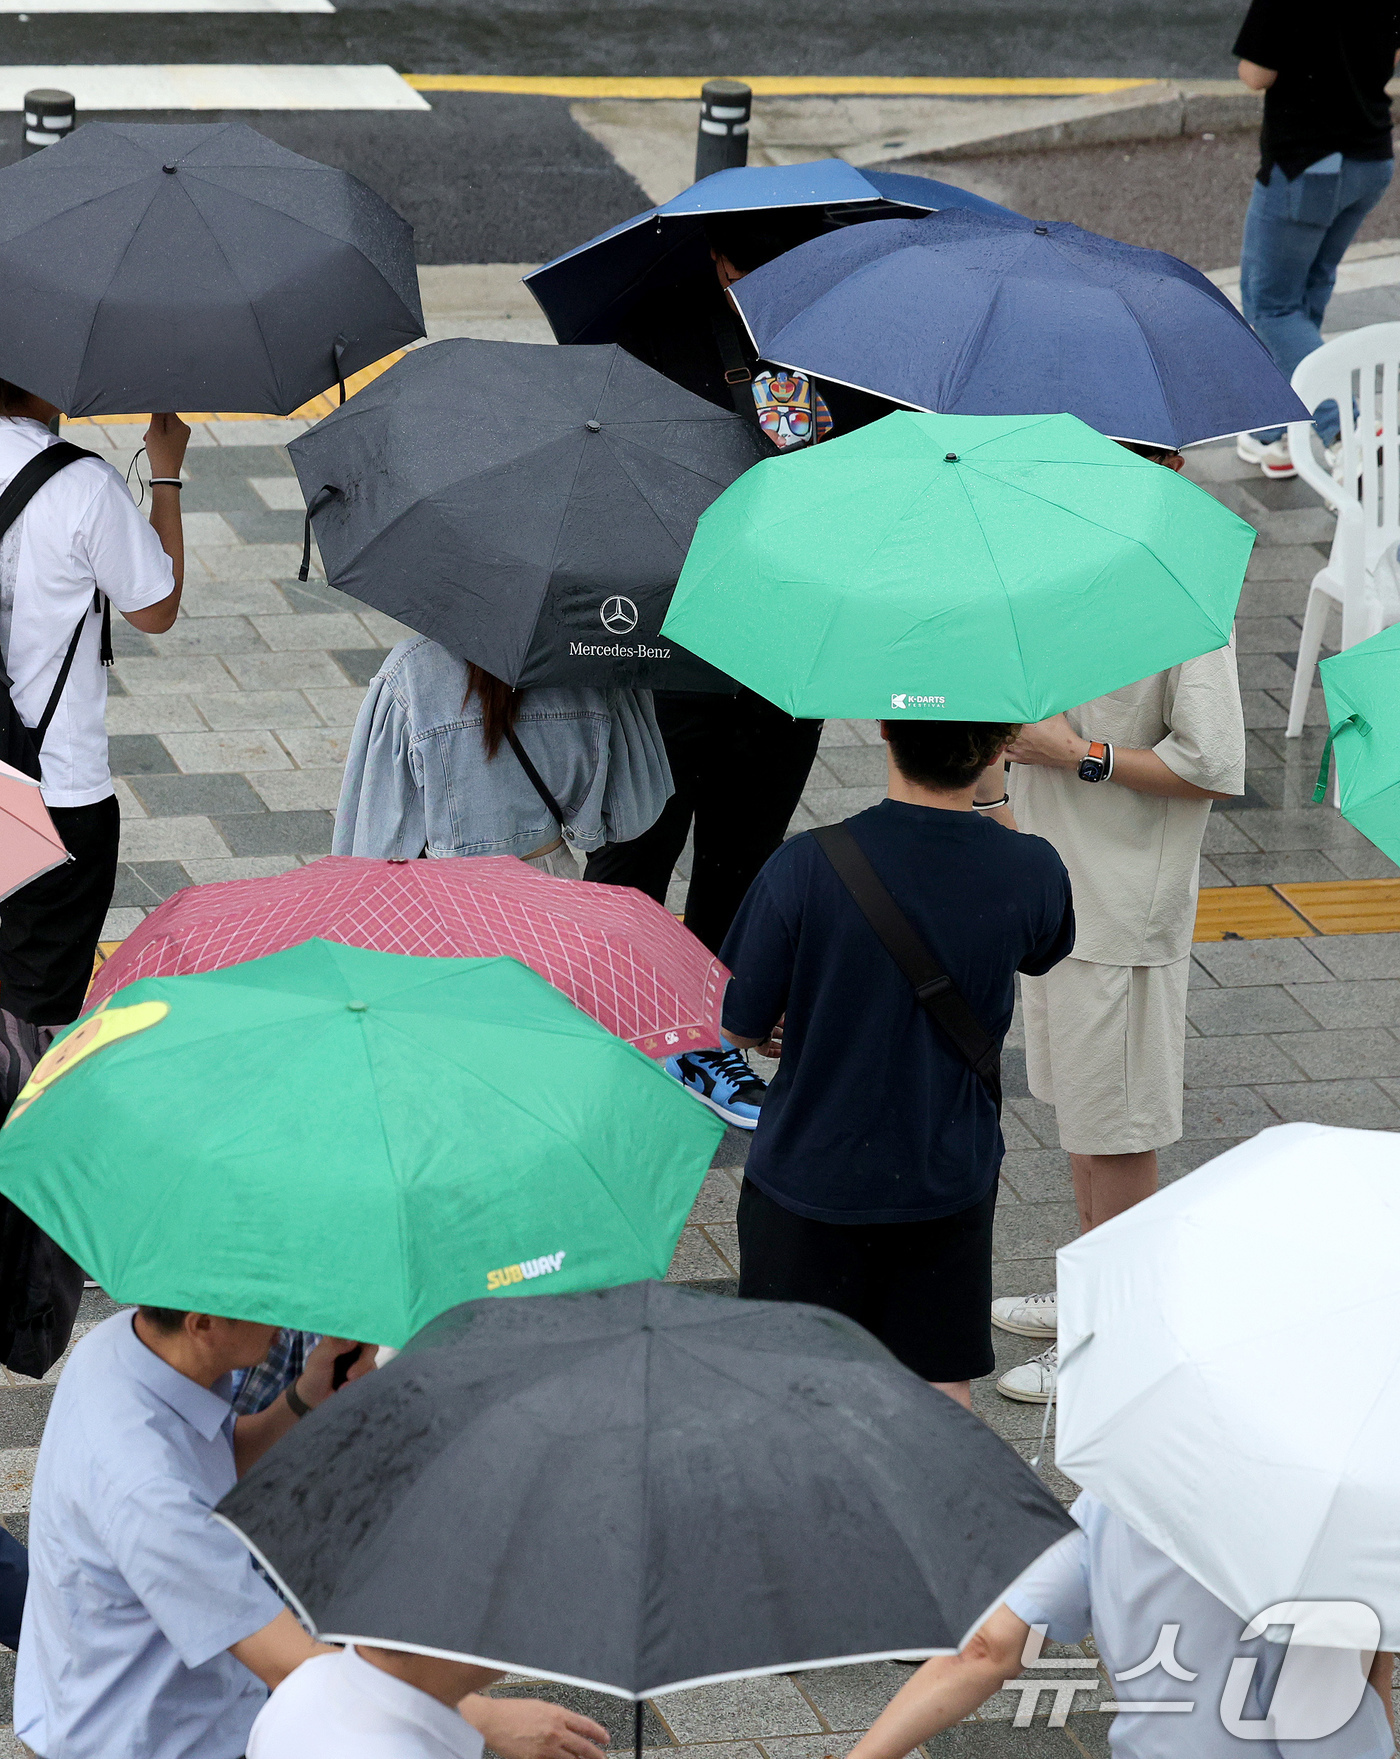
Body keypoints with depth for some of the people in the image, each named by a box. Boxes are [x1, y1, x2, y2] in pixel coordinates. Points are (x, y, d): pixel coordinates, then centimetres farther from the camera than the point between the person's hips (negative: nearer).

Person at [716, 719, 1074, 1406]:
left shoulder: (806, 867, -23)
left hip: (811, 1176, -2)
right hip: (951, 1180, 2)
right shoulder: (1032, 873, -15)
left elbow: (739, 1028, -11)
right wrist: (991, 806, 20)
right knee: (944, 1396, 14)